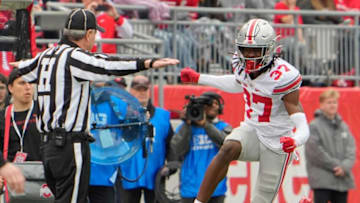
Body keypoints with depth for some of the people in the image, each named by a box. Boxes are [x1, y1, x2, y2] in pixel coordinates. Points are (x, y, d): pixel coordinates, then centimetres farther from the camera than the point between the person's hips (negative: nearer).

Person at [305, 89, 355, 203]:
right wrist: (335, 165, -13)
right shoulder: (314, 126, -4)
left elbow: (351, 149, 7)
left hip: (343, 180, 6)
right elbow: (314, 152, -12)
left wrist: (345, 166, -12)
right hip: (322, 180, -6)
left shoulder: (343, 126, 13)